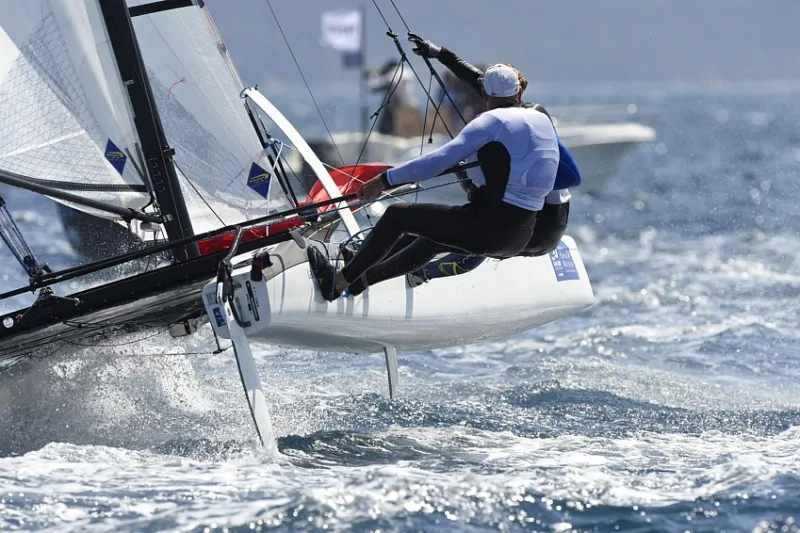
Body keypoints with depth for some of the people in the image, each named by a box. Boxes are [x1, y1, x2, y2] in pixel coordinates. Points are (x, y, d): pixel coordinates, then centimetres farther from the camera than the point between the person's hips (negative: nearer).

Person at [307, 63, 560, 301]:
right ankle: (360, 280, 38)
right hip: (520, 239, 8)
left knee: (397, 216, 4)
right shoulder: (543, 120, 11)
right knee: (434, 239, 32)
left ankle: (338, 282, 12)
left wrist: (385, 180, -13)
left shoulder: (493, 121, -9)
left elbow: (440, 159, -16)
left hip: (489, 226, -8)